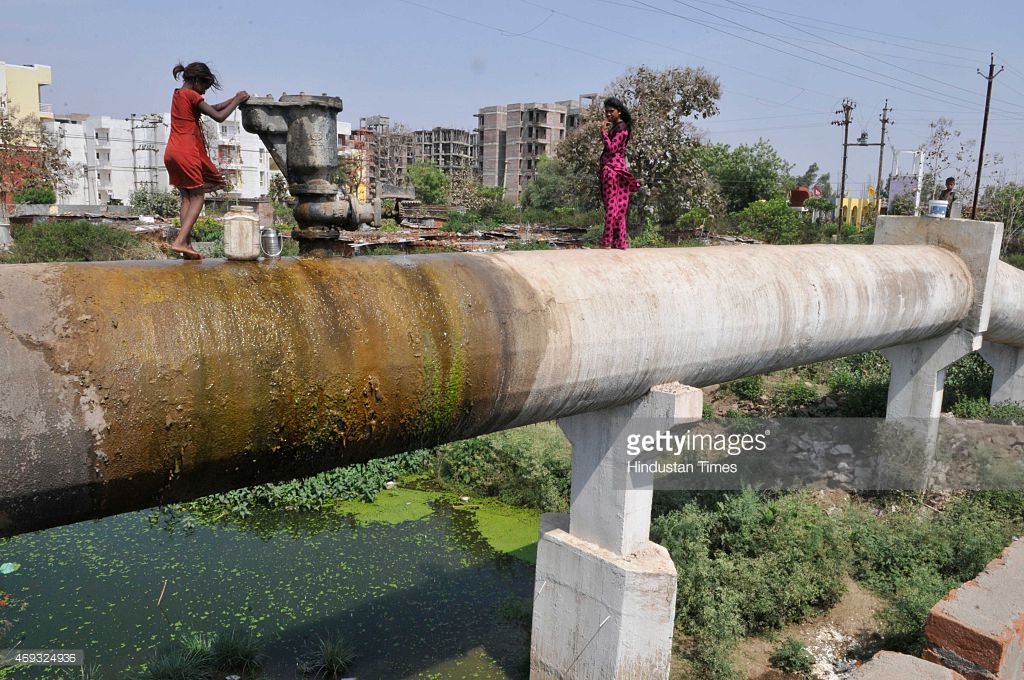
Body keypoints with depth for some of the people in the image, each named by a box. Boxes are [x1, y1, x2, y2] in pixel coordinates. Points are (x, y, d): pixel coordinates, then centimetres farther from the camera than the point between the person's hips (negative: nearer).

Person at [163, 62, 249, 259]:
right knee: (197, 197, -2)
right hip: (187, 152, -9)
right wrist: (237, 101, 2)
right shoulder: (192, 95, -8)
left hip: (172, 152, 9)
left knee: (186, 198, 10)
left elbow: (212, 108, 22)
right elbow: (219, 116, -10)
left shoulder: (178, 94, 19)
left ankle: (187, 245, 4)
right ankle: (180, 241, -14)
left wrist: (234, 99, 17)